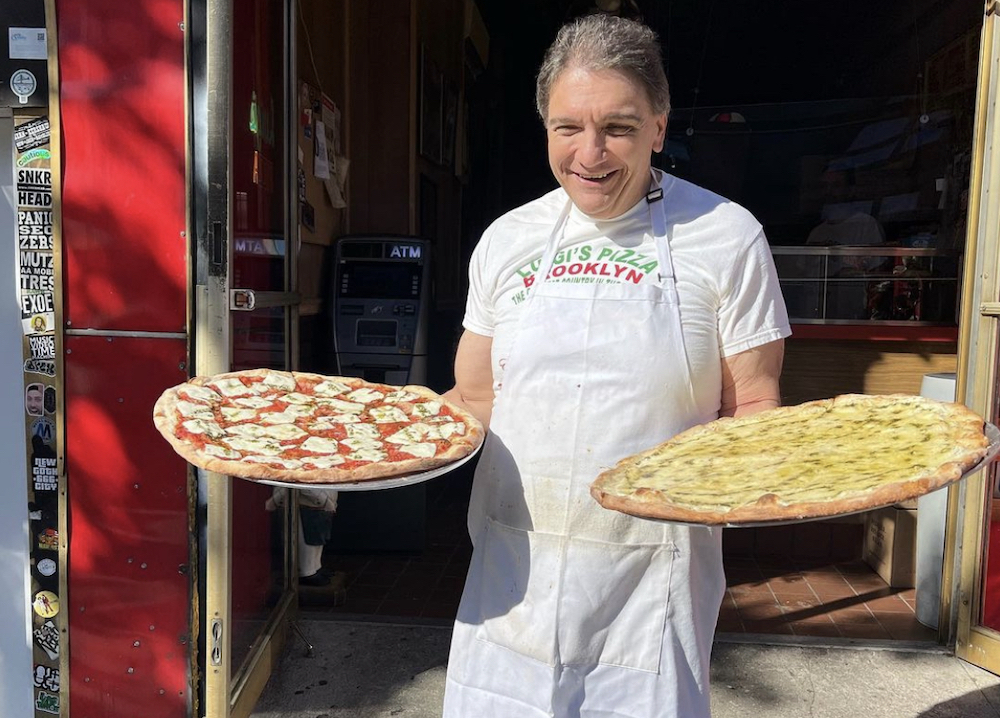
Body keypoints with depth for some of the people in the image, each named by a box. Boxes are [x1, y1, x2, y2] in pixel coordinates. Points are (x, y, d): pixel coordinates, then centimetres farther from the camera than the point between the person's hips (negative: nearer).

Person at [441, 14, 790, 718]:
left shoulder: (724, 236, -6)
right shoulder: (508, 240, 3)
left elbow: (752, 408, -2)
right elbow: (476, 400, 9)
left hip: (651, 583, -2)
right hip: (512, 574, 3)